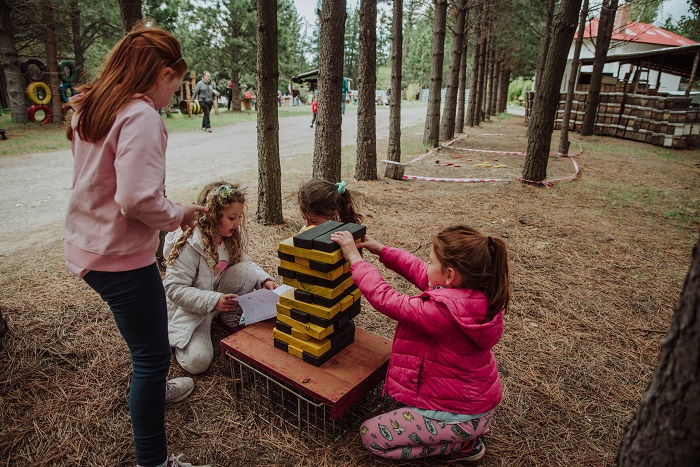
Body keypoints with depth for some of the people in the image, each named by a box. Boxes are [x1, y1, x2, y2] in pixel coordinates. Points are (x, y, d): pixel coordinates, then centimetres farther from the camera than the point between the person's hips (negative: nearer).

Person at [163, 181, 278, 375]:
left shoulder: (232, 236, -7)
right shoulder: (189, 245, -27)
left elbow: (244, 261, 4)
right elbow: (175, 288, -25)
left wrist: (265, 280, -16)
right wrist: (213, 301, -36)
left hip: (219, 293, 5)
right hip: (190, 308, -5)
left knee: (249, 272, -22)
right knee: (196, 362, -21)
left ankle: (229, 316, 0)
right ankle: (176, 335, 11)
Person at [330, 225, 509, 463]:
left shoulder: (444, 311, -36)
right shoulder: (478, 293, -10)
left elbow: (386, 300, -25)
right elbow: (420, 272, 1)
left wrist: (354, 257, -16)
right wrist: (382, 250, 2)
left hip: (460, 414, -9)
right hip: (477, 397, 9)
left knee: (371, 435, 1)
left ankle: (461, 444, 7)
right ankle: (473, 424, 21)